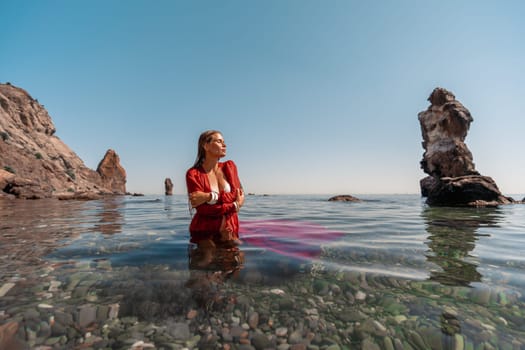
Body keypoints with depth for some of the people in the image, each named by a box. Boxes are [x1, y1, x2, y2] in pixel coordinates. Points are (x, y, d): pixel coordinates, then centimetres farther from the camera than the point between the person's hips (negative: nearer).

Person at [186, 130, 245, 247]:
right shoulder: (193, 174, -8)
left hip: (230, 230, 3)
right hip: (205, 233, -3)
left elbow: (239, 197, -8)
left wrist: (210, 197, -20)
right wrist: (234, 206, -14)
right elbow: (202, 209, -15)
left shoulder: (229, 166, 5)